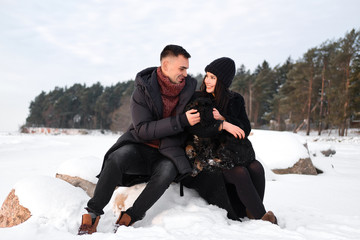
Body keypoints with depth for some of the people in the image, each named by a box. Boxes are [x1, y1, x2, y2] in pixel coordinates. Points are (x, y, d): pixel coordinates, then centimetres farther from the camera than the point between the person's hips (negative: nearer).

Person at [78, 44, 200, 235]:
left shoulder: (189, 89, 3)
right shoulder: (142, 91, -7)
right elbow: (143, 130, -17)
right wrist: (181, 121, -25)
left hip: (168, 152, 2)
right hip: (140, 146, -1)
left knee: (168, 170, -33)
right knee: (118, 157, -33)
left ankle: (128, 218, -22)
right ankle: (92, 214, -19)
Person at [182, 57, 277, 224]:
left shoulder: (235, 100, 5)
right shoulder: (197, 99, -5)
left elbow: (246, 130, -3)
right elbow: (193, 128, -21)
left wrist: (222, 118, -18)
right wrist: (223, 125, -30)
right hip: (207, 158, -4)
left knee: (256, 167, -22)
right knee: (240, 173, -26)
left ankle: (251, 212, -4)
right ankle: (262, 217, -10)